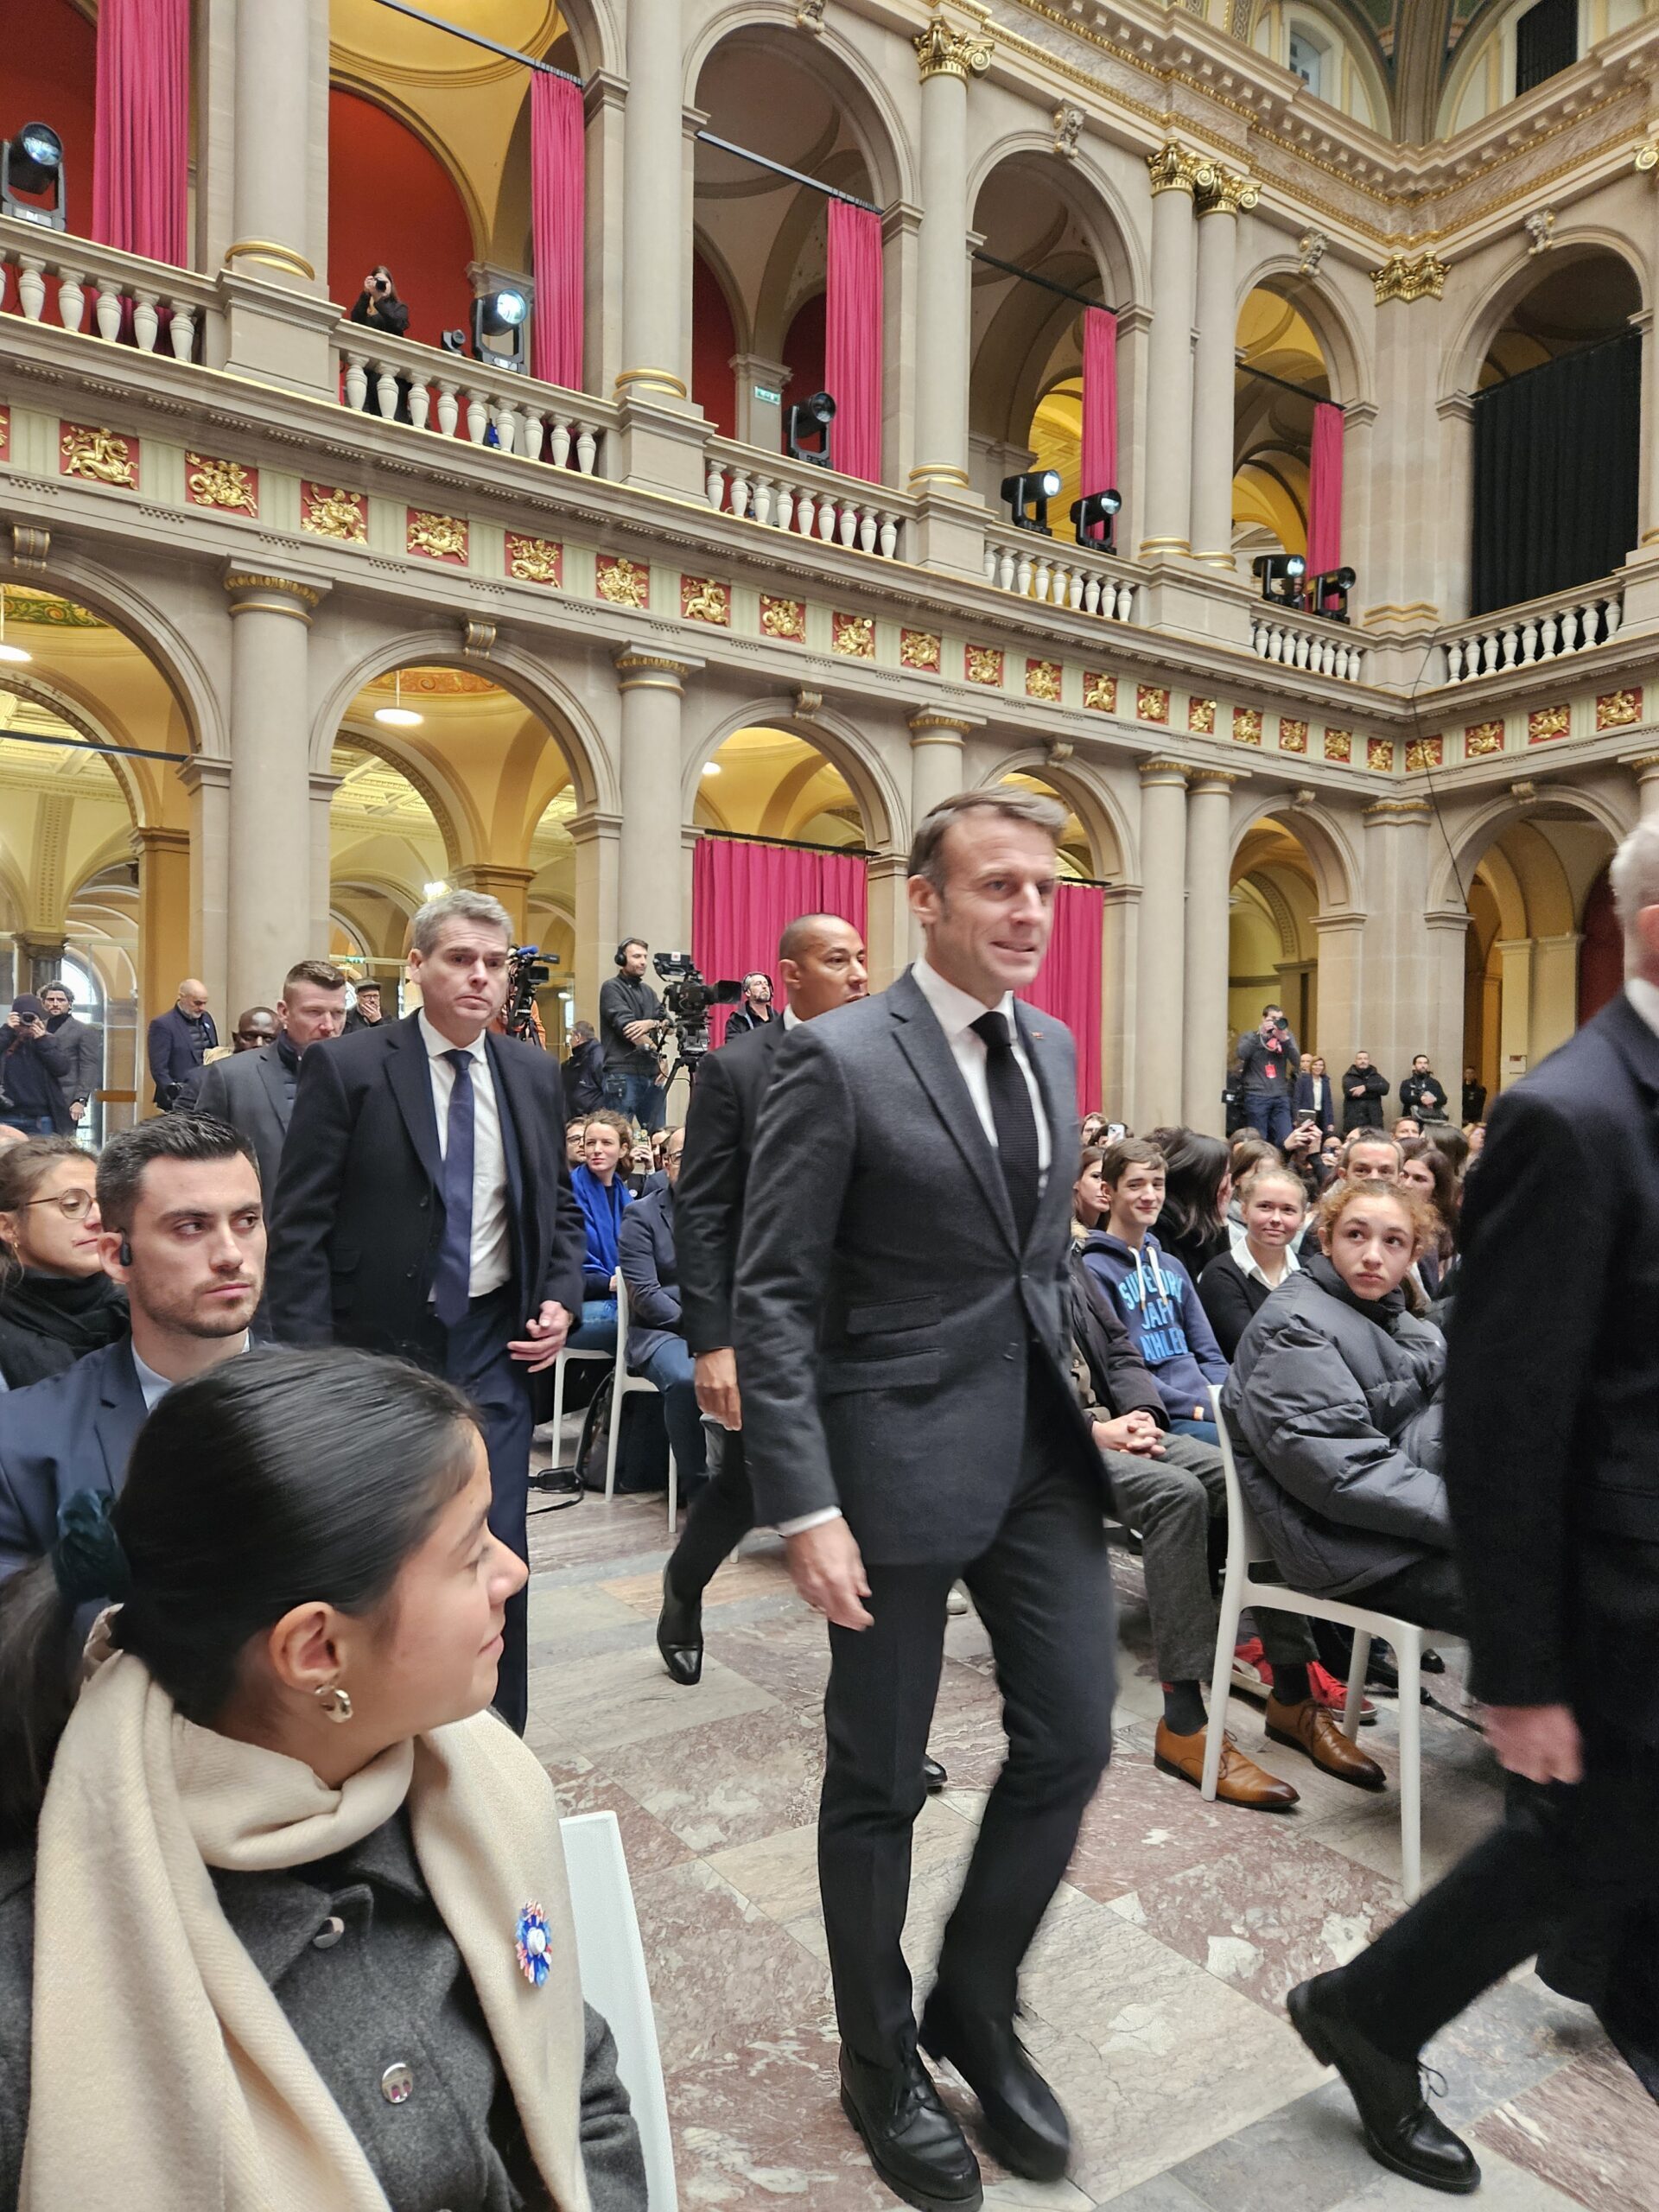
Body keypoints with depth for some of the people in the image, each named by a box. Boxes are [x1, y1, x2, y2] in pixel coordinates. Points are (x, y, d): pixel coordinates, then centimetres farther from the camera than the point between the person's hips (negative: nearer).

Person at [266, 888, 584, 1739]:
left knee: (498, 1552, 6)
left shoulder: (534, 1074, 6)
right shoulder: (347, 1067, -7)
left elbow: (558, 1205, 16)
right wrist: (312, 1358, -12)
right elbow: (298, 1226, -8)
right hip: (377, 1346, -3)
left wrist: (562, 1300, 1)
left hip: (495, 1345, 3)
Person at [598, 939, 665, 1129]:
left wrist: (651, 1023, -14)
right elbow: (626, 1026, -12)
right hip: (623, 1075, -7)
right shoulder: (611, 989, -1)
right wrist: (653, 1048, -4)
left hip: (651, 1074, 7)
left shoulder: (647, 991, 20)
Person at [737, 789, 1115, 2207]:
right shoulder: (840, 1058, -13)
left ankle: (977, 2006, 39)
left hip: (1042, 1444, 6)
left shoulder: (1053, 1048, 8)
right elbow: (774, 1294, -14)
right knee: (880, 1776, 12)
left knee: (1072, 1740, 12)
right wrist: (805, 1506, -18)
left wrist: (1075, 1394, 12)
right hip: (901, 1449, -6)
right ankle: (882, 2064, 38)